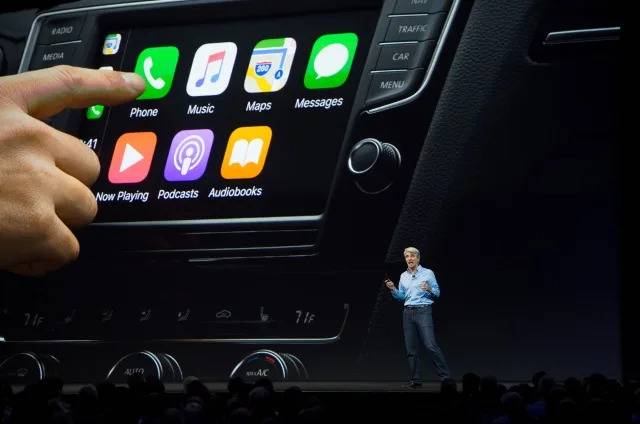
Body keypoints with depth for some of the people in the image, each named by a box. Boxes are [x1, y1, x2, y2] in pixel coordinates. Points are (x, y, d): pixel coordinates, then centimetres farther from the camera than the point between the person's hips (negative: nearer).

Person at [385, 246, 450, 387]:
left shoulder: (428, 273, 3)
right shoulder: (403, 276, 16)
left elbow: (437, 293, 3)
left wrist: (429, 289, -17)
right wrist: (393, 289, 2)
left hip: (423, 311, -5)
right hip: (408, 312, 5)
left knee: (430, 345, -14)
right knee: (411, 349, 2)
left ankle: (445, 375, -10)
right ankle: (415, 379, 6)